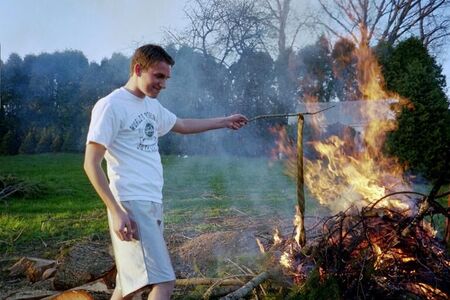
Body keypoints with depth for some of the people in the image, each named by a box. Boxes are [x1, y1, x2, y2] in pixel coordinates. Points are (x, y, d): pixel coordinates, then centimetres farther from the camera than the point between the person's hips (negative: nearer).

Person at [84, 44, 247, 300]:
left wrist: (224, 122, 36)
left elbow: (182, 125, 35)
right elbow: (92, 164, -13)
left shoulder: (152, 105, 16)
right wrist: (116, 211, -20)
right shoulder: (110, 106, -10)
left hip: (153, 203, 9)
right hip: (132, 205, -9)